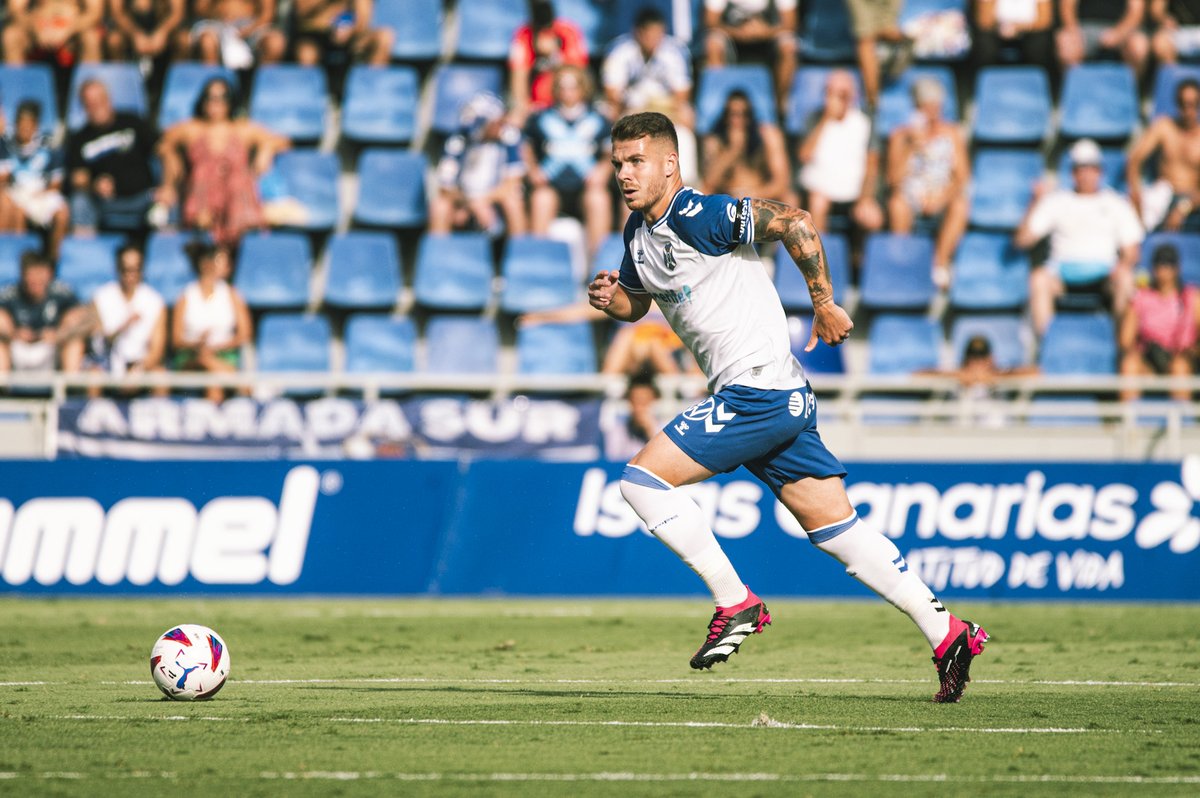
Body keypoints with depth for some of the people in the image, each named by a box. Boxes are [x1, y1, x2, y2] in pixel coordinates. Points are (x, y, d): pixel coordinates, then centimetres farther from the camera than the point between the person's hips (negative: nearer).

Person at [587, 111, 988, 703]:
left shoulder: (700, 215, -15)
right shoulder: (639, 232, 13)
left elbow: (794, 223, -22)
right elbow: (636, 301, 28)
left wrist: (824, 305, -15)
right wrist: (611, 298, 5)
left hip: (758, 392, -10)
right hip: (780, 399, 10)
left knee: (643, 479, -10)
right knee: (834, 527, 9)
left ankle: (736, 605, -4)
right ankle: (947, 634, 10)